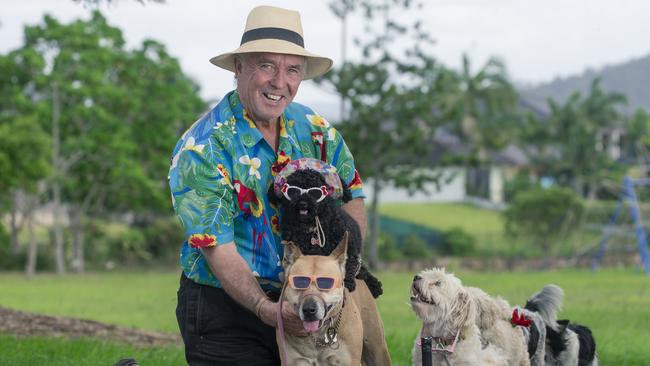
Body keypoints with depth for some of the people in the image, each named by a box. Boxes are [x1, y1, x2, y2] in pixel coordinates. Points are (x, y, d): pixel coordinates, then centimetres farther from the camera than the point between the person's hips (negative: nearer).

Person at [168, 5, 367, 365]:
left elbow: (353, 205, 3)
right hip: (225, 312, -5)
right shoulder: (201, 149, -15)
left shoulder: (316, 131, 2)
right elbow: (218, 250, -20)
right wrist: (266, 309, -34)